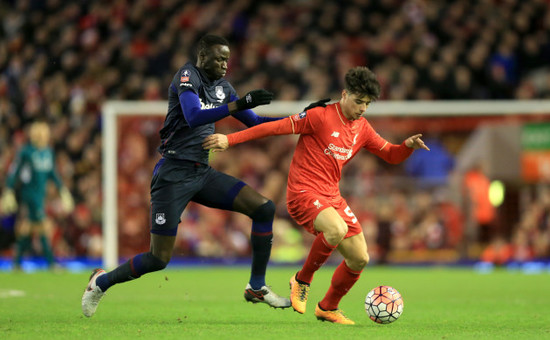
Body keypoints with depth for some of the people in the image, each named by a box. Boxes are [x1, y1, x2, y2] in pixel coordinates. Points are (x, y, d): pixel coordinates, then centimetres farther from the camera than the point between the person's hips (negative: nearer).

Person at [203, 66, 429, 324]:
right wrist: (229, 139, -14)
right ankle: (302, 281, -11)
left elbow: (391, 155, 18)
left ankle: (328, 308, 27)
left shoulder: (362, 129, 10)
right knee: (337, 229, -35)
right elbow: (276, 127, -11)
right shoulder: (320, 116, -11)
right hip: (303, 193, -7)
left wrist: (408, 146, -5)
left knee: (359, 259, 4)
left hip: (332, 197, 8)